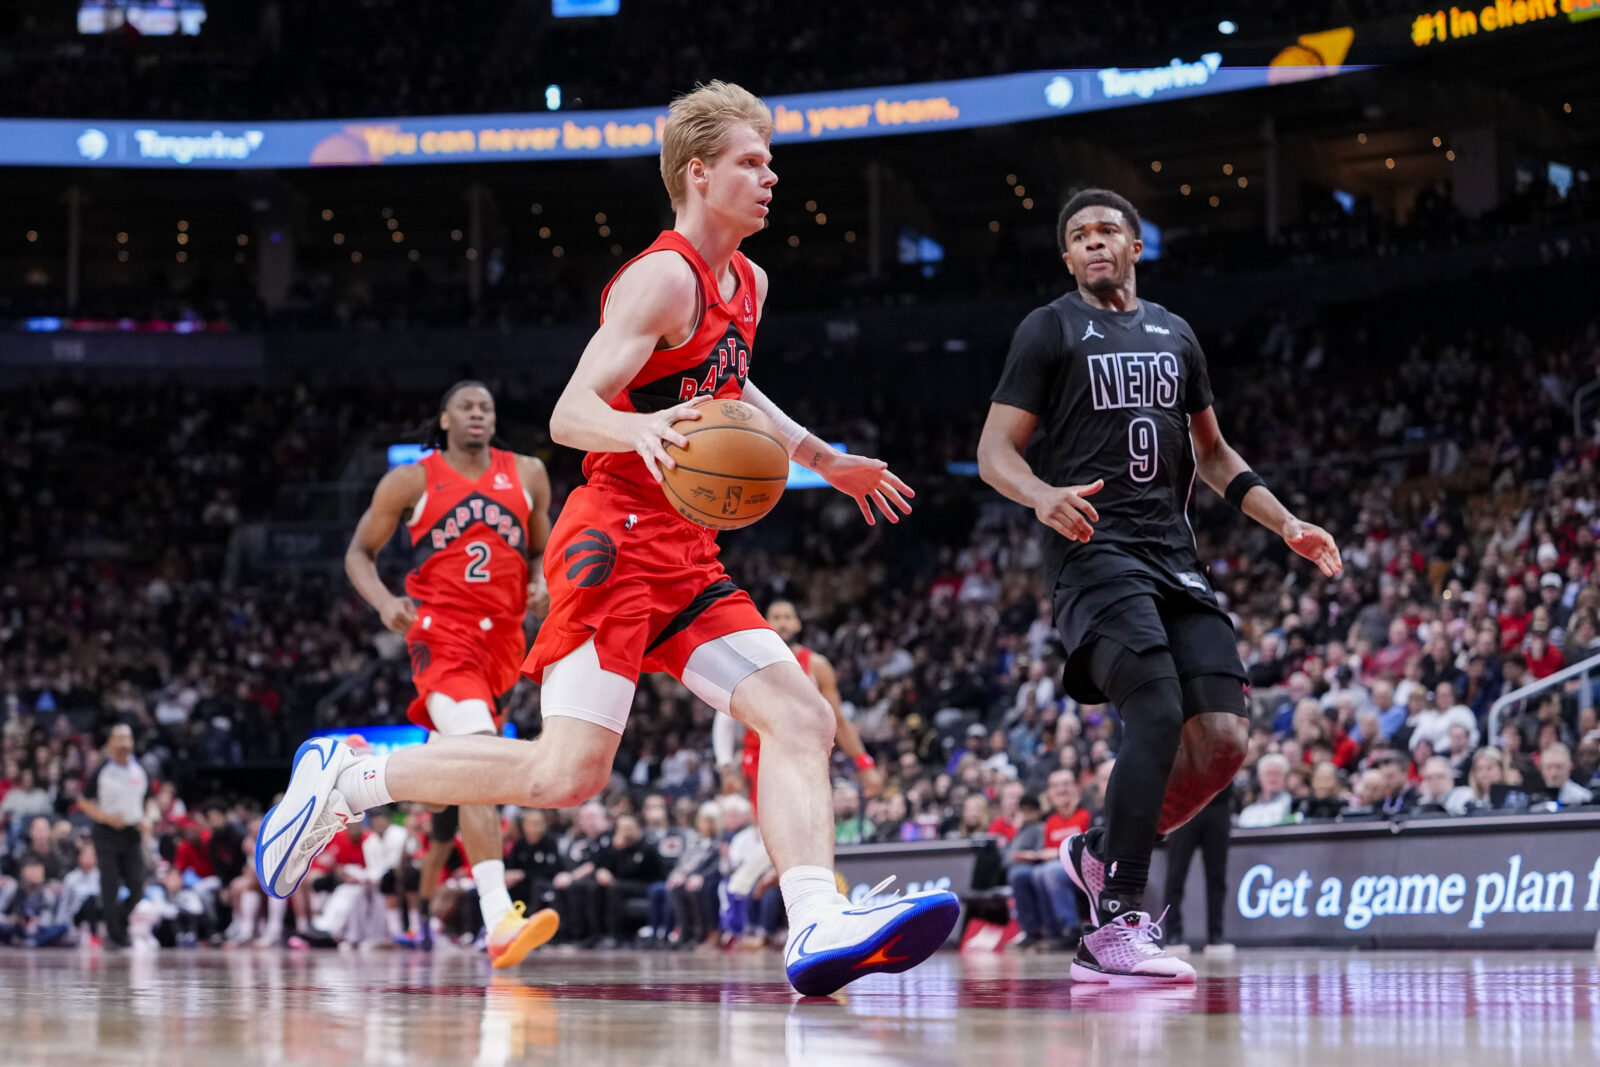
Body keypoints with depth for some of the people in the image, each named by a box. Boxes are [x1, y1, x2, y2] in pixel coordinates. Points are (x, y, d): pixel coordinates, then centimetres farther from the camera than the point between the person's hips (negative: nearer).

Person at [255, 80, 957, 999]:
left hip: (687, 556, 9)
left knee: (803, 719, -6)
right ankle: (346, 776, -1)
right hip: (618, 537, -9)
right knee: (567, 772, -16)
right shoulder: (664, 277, -11)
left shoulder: (747, 284, 17)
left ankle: (818, 927, -17)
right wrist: (640, 428, -41)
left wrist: (826, 459, 41)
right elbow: (569, 414, -20)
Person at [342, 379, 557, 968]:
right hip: (441, 634, -5)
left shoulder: (527, 475, 11)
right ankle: (500, 921, -38)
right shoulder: (411, 481, 2)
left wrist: (541, 584, -2)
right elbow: (359, 552, 9)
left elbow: (543, 549, 22)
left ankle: (423, 890, 45)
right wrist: (385, 602, -11)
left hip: (502, 637, 5)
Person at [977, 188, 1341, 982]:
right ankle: (1115, 927, -23)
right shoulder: (1050, 329, 4)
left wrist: (1286, 524, 15)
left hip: (1174, 554, 6)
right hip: (1095, 551, -6)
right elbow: (994, 450, -2)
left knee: (1223, 740, -5)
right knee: (1157, 715, -25)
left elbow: (1211, 452, 28)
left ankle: (1103, 854, 17)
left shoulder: (1175, 336, 20)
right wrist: (1043, 495, -23)